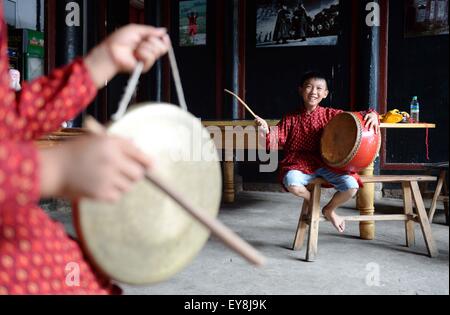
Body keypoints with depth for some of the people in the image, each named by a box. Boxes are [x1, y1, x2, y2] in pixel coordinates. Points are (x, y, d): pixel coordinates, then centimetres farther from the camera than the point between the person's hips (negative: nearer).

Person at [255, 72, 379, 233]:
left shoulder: (330, 115, 7)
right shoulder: (291, 119, 6)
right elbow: (275, 140, 1)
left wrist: (371, 115, -13)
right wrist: (266, 131, -20)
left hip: (327, 164, 1)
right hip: (300, 165, -1)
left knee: (351, 186, -24)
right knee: (291, 182, -35)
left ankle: (329, 209, 12)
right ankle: (310, 200, 5)